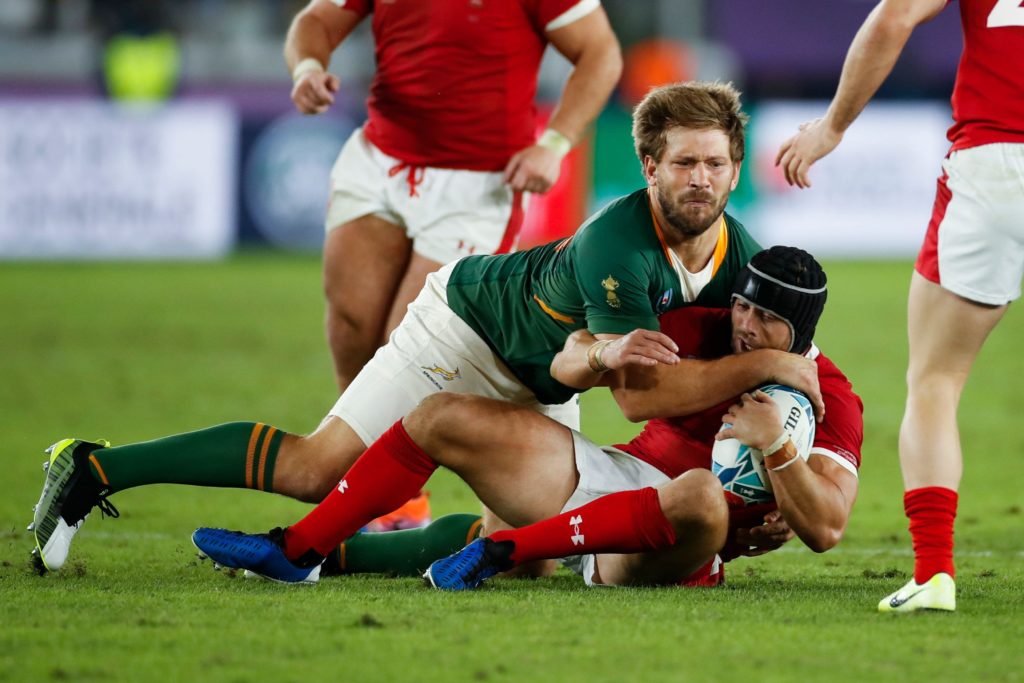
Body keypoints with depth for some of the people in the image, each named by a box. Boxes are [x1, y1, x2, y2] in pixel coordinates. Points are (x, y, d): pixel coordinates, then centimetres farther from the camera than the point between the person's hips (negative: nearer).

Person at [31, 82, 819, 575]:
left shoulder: (739, 254, -15)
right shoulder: (615, 245, -38)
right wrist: (764, 364, -38)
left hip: (543, 382, 8)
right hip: (471, 325, -8)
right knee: (313, 468, -16)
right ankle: (94, 470, -9)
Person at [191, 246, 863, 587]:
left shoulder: (831, 402, -9)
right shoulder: (702, 333, 1)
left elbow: (826, 528, -17)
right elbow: (563, 367, -3)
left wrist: (777, 446, -30)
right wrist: (605, 358, -27)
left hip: (665, 547, -6)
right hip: (614, 473, 6)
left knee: (704, 496, -43)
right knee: (443, 416, -1)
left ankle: (503, 550, -33)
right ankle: (296, 552, 0)